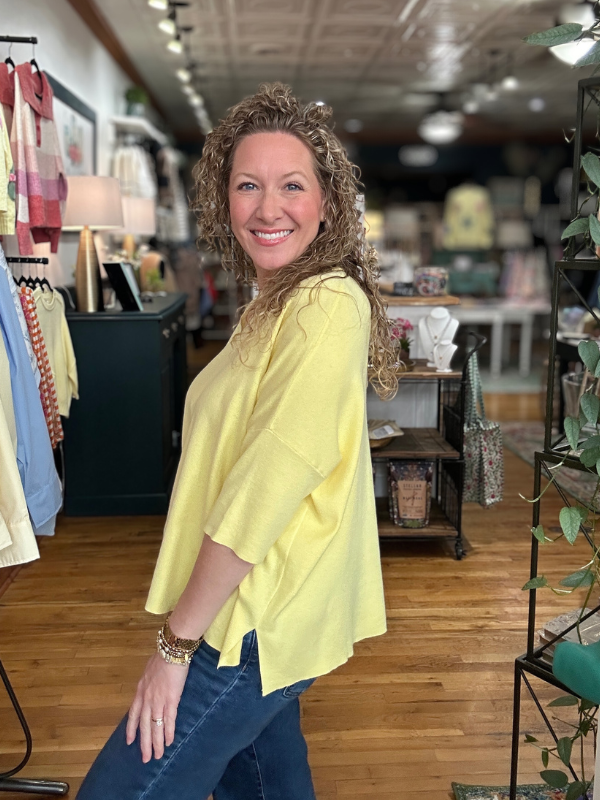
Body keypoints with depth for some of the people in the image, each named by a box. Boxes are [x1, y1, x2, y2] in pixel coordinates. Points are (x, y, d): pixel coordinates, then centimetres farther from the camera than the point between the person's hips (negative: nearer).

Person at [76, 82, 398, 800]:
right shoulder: (276, 305, 11)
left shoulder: (328, 305, -20)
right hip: (258, 614, 9)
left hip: (259, 627, -9)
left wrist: (176, 642, -17)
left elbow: (267, 487, -25)